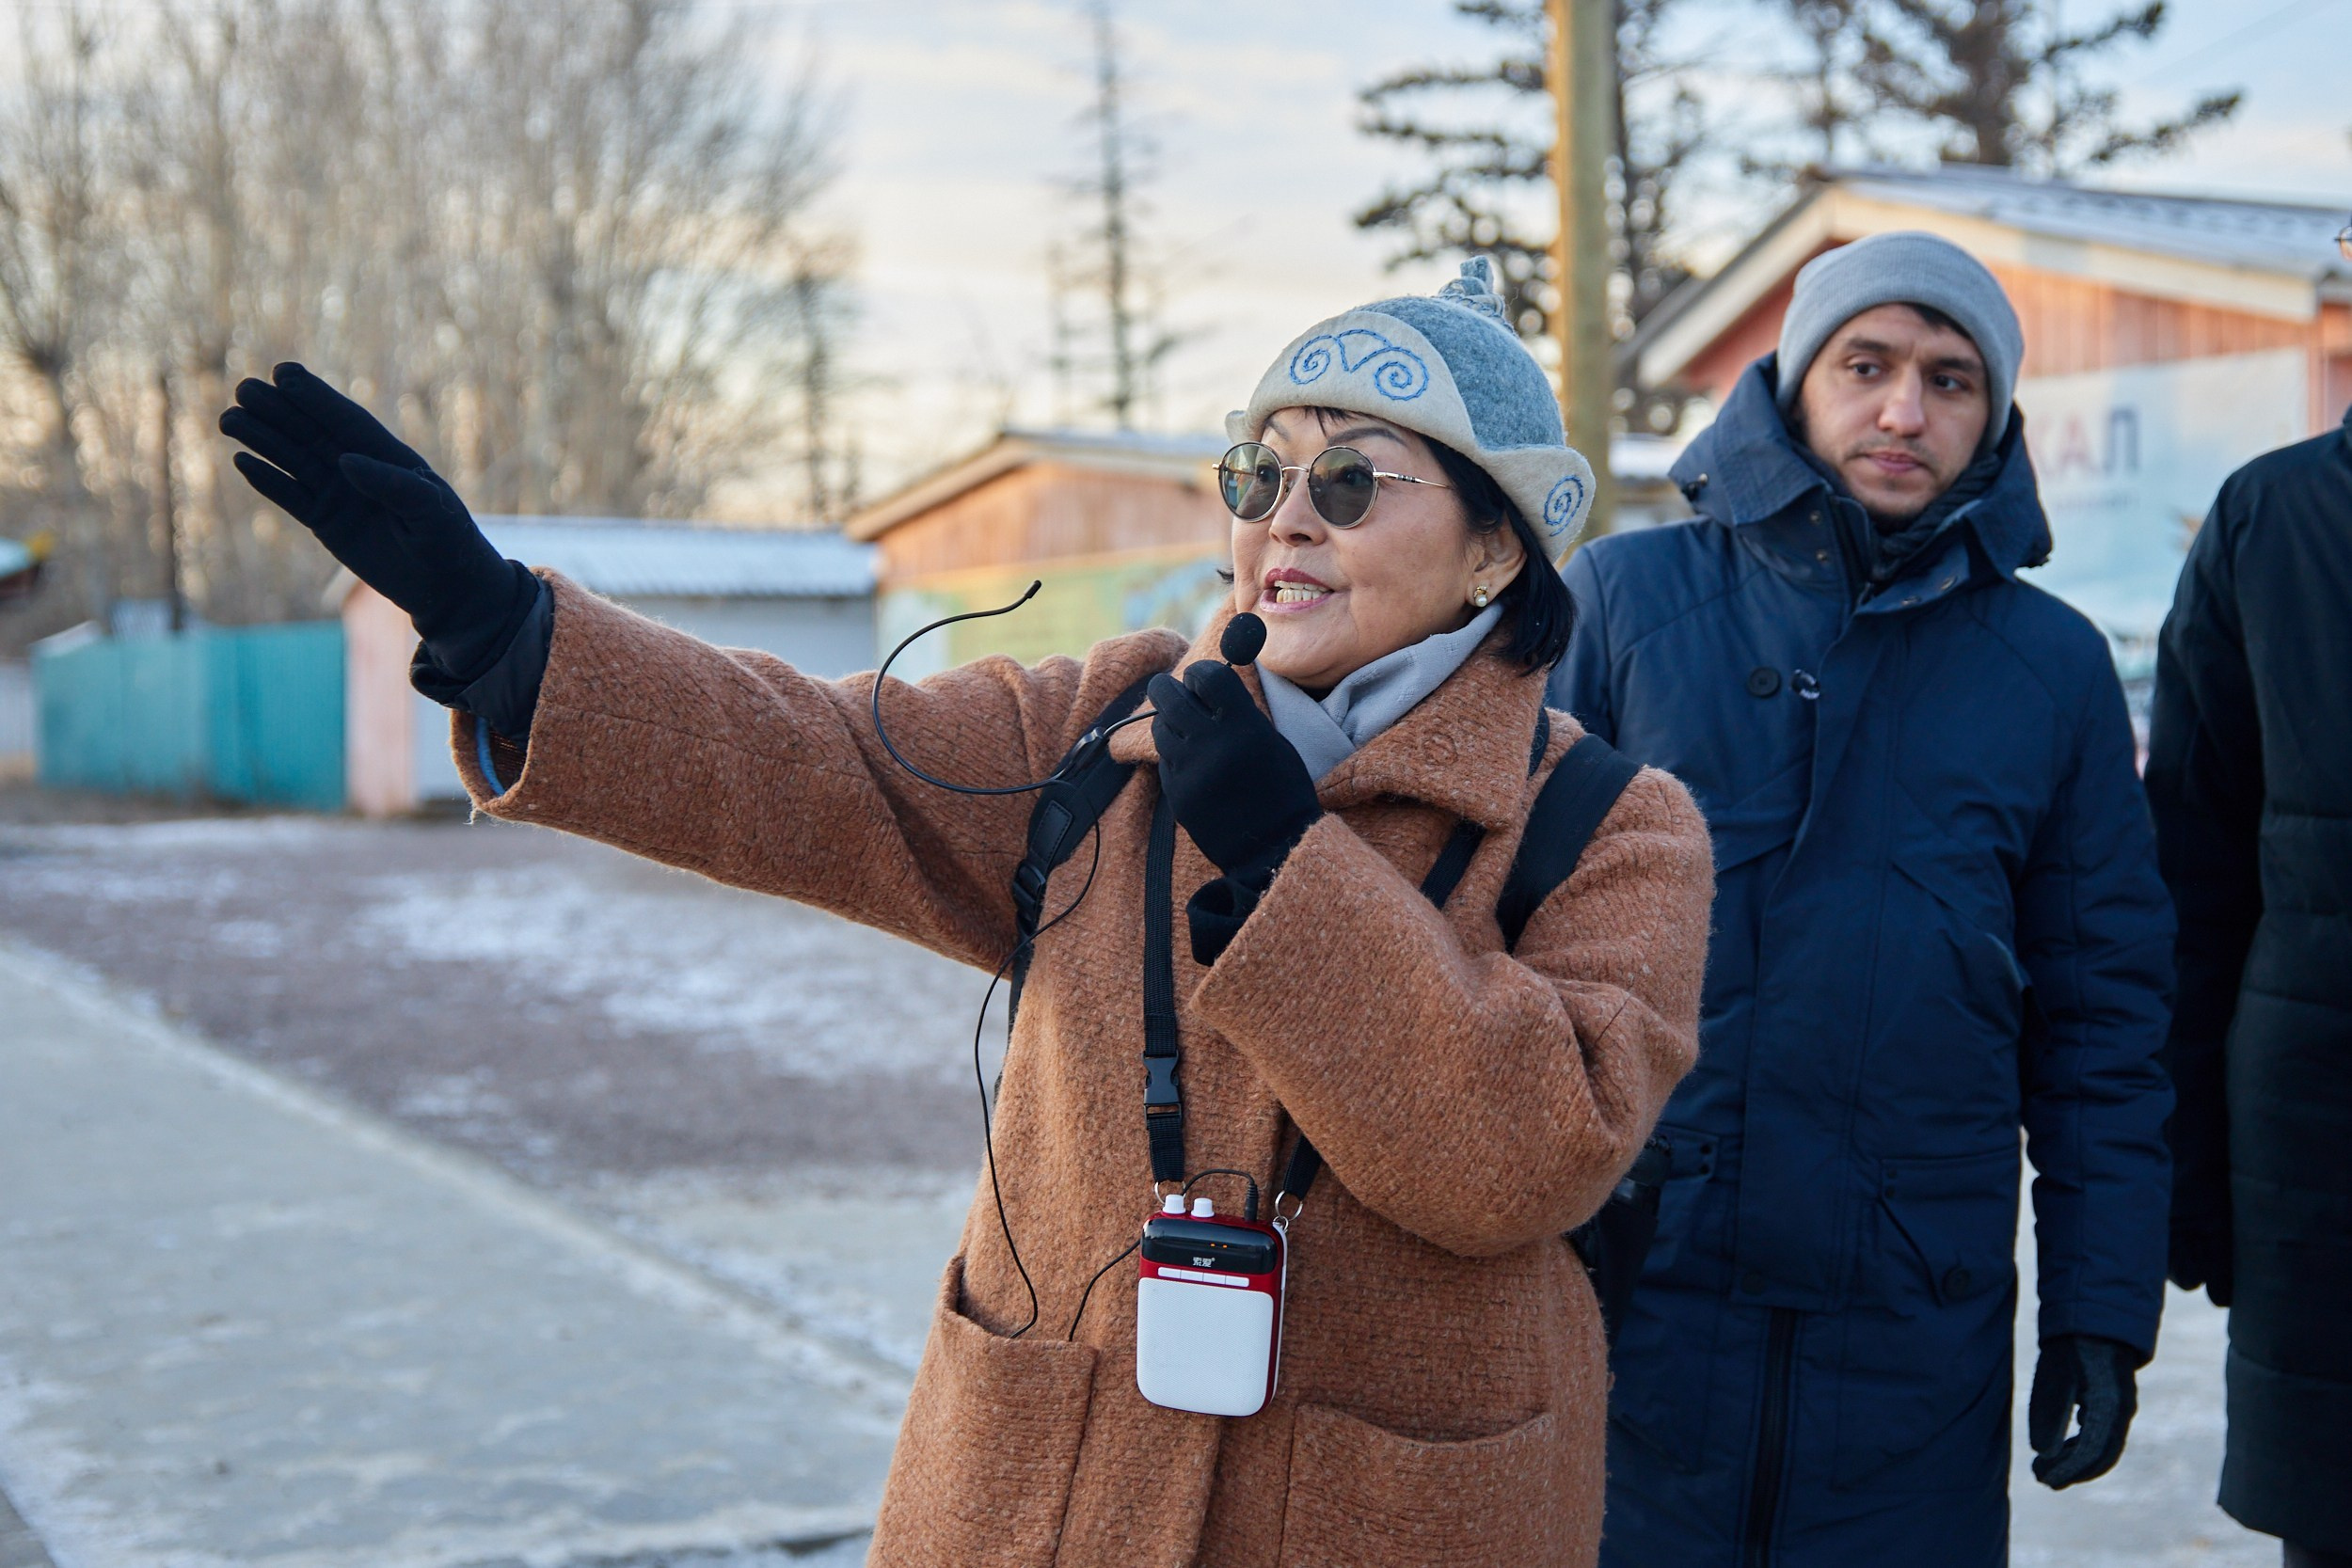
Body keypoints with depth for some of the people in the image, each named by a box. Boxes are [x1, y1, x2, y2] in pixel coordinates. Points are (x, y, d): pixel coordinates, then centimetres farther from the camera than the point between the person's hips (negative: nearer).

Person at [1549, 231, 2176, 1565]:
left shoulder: (2055, 666, 7)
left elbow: (2103, 1015, 9)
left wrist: (2104, 1309, 5)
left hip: (1920, 1321, 1)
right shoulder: (1623, 598, 2)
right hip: (1626, 1290, -1)